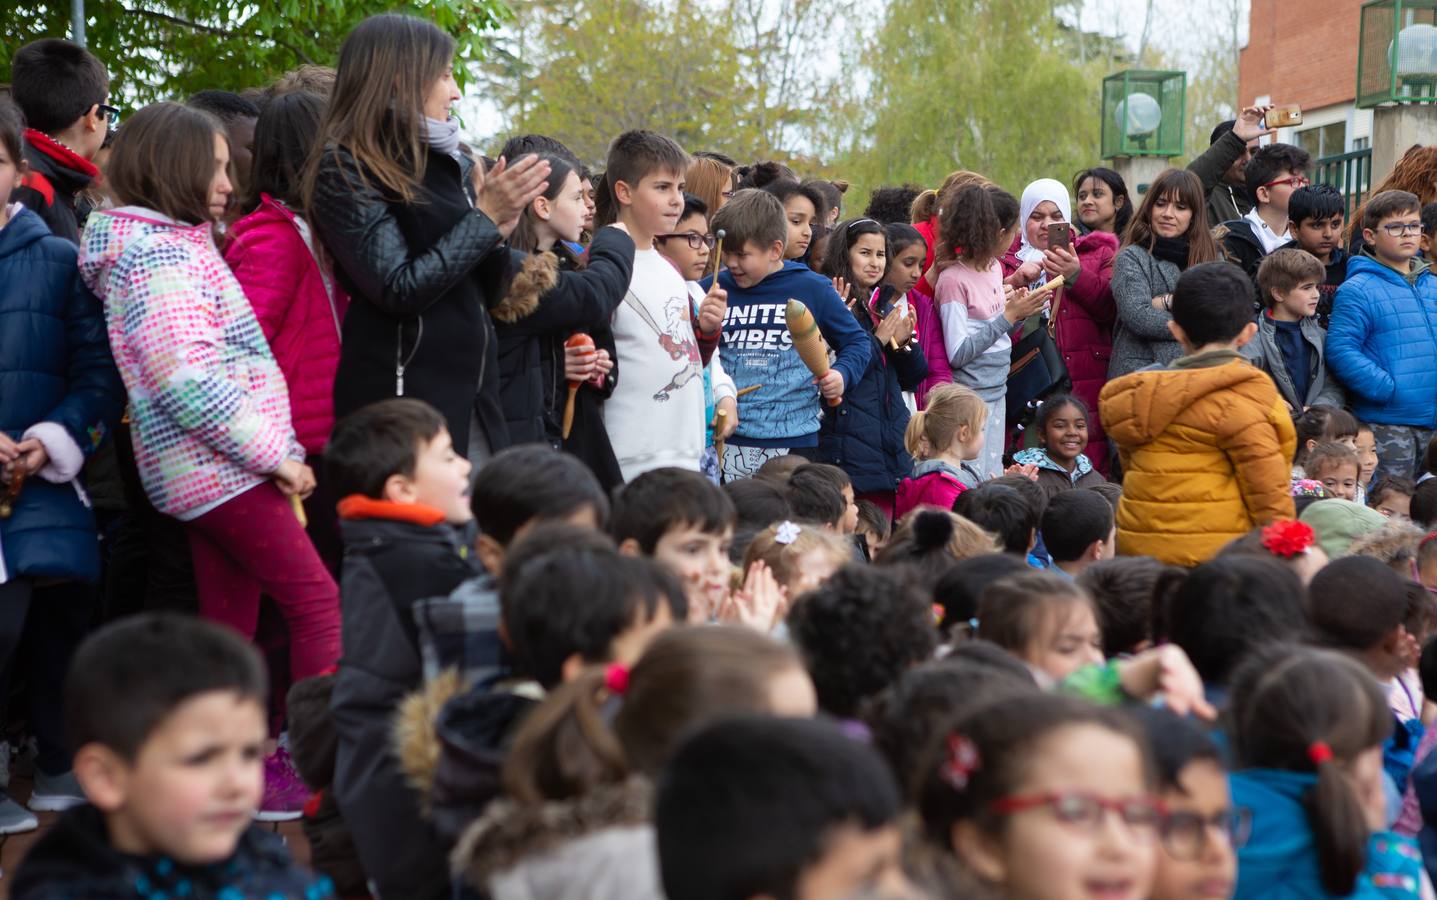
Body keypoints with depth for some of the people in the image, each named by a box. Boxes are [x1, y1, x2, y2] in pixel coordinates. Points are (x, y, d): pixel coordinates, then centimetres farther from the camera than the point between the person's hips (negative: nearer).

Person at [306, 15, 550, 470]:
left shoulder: (442, 163, 13)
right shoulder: (346, 170, -8)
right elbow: (400, 290, -17)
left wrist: (497, 231, 1)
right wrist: (484, 215, -11)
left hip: (472, 396, 7)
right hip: (404, 400, -7)